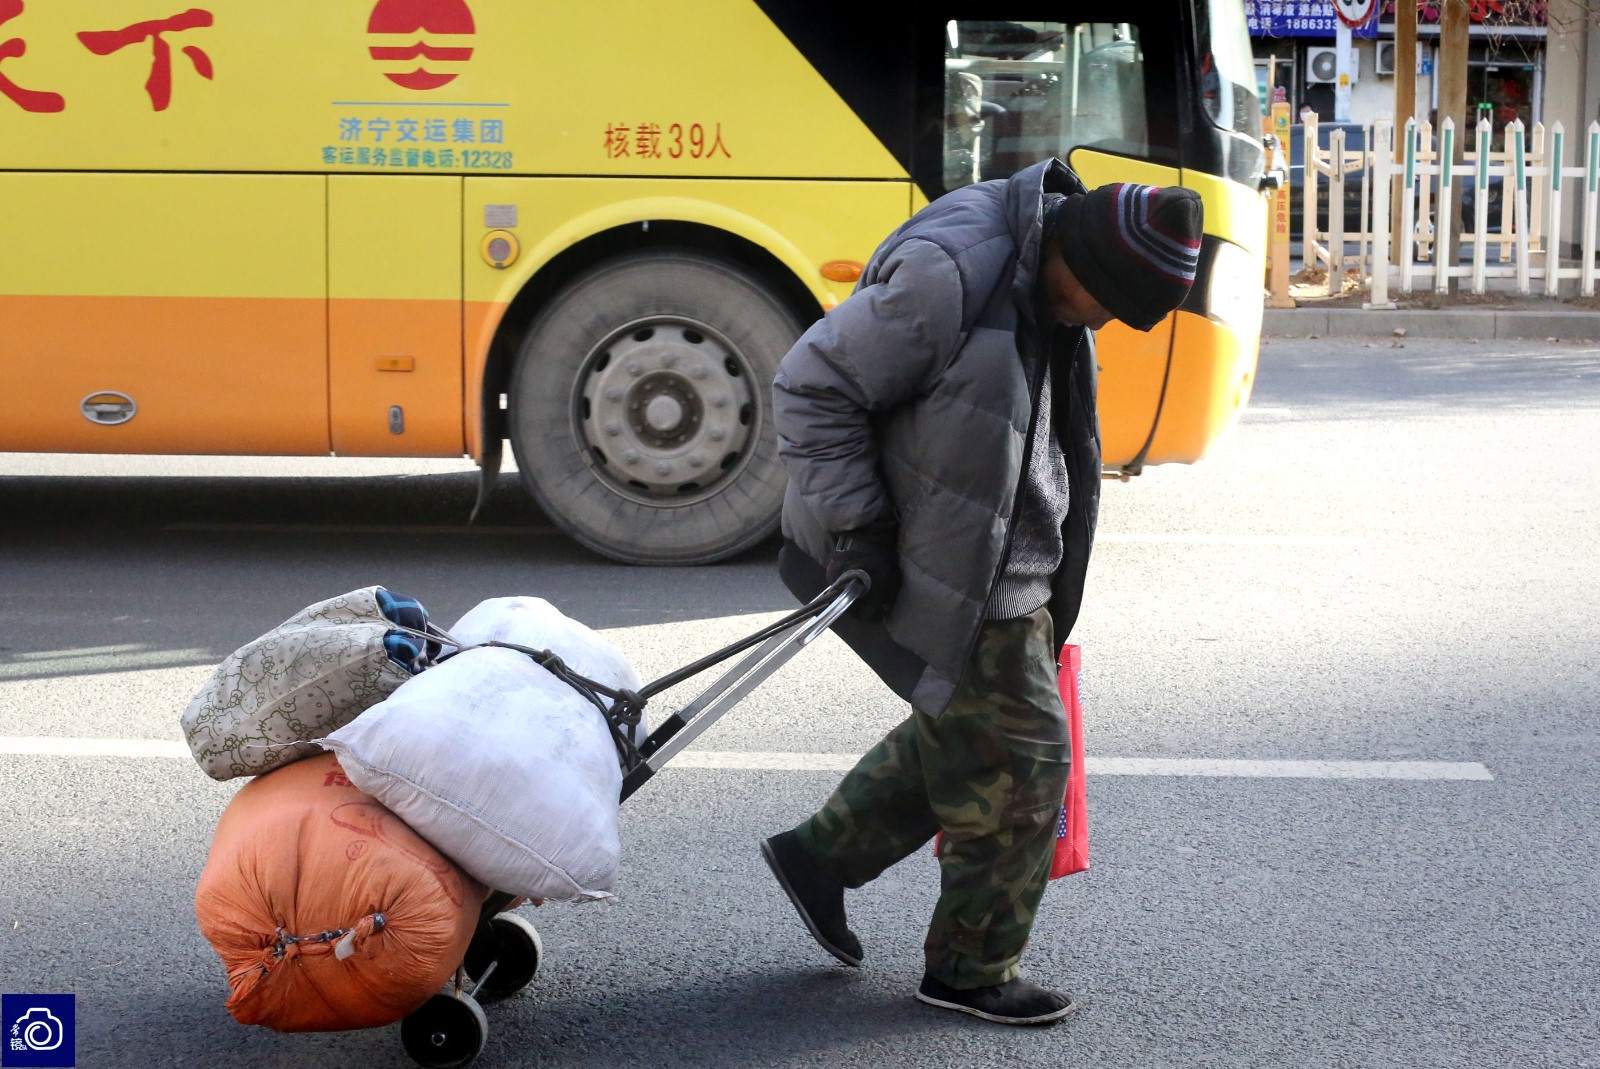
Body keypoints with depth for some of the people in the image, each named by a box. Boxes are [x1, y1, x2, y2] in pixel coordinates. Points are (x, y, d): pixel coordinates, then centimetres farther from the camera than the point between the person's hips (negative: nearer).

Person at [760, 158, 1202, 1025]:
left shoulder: (1046, 285, 4)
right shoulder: (947, 276, -26)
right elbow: (812, 387, -22)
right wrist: (856, 537, -20)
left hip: (998, 562, 9)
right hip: (946, 573, -9)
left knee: (958, 735, 20)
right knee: (1016, 757, -1)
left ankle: (819, 856, 35)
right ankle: (971, 968, 16)